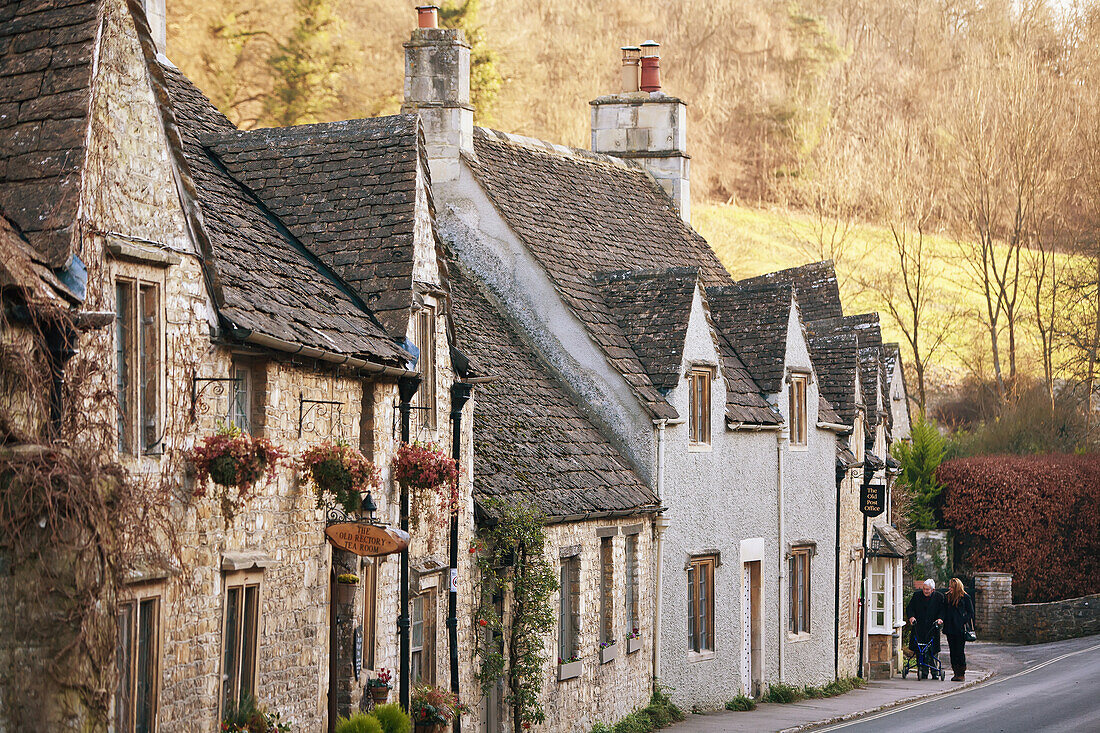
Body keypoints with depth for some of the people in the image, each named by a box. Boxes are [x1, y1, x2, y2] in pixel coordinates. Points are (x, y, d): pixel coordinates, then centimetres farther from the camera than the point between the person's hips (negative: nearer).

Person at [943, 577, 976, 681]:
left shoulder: (965, 598, -2)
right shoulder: (948, 597, 14)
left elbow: (970, 613, -1)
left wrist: (966, 624, -11)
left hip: (960, 629, -6)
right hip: (950, 628, 6)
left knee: (960, 651, -5)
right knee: (953, 651, 6)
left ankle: (962, 674, 0)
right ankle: (956, 673, 11)